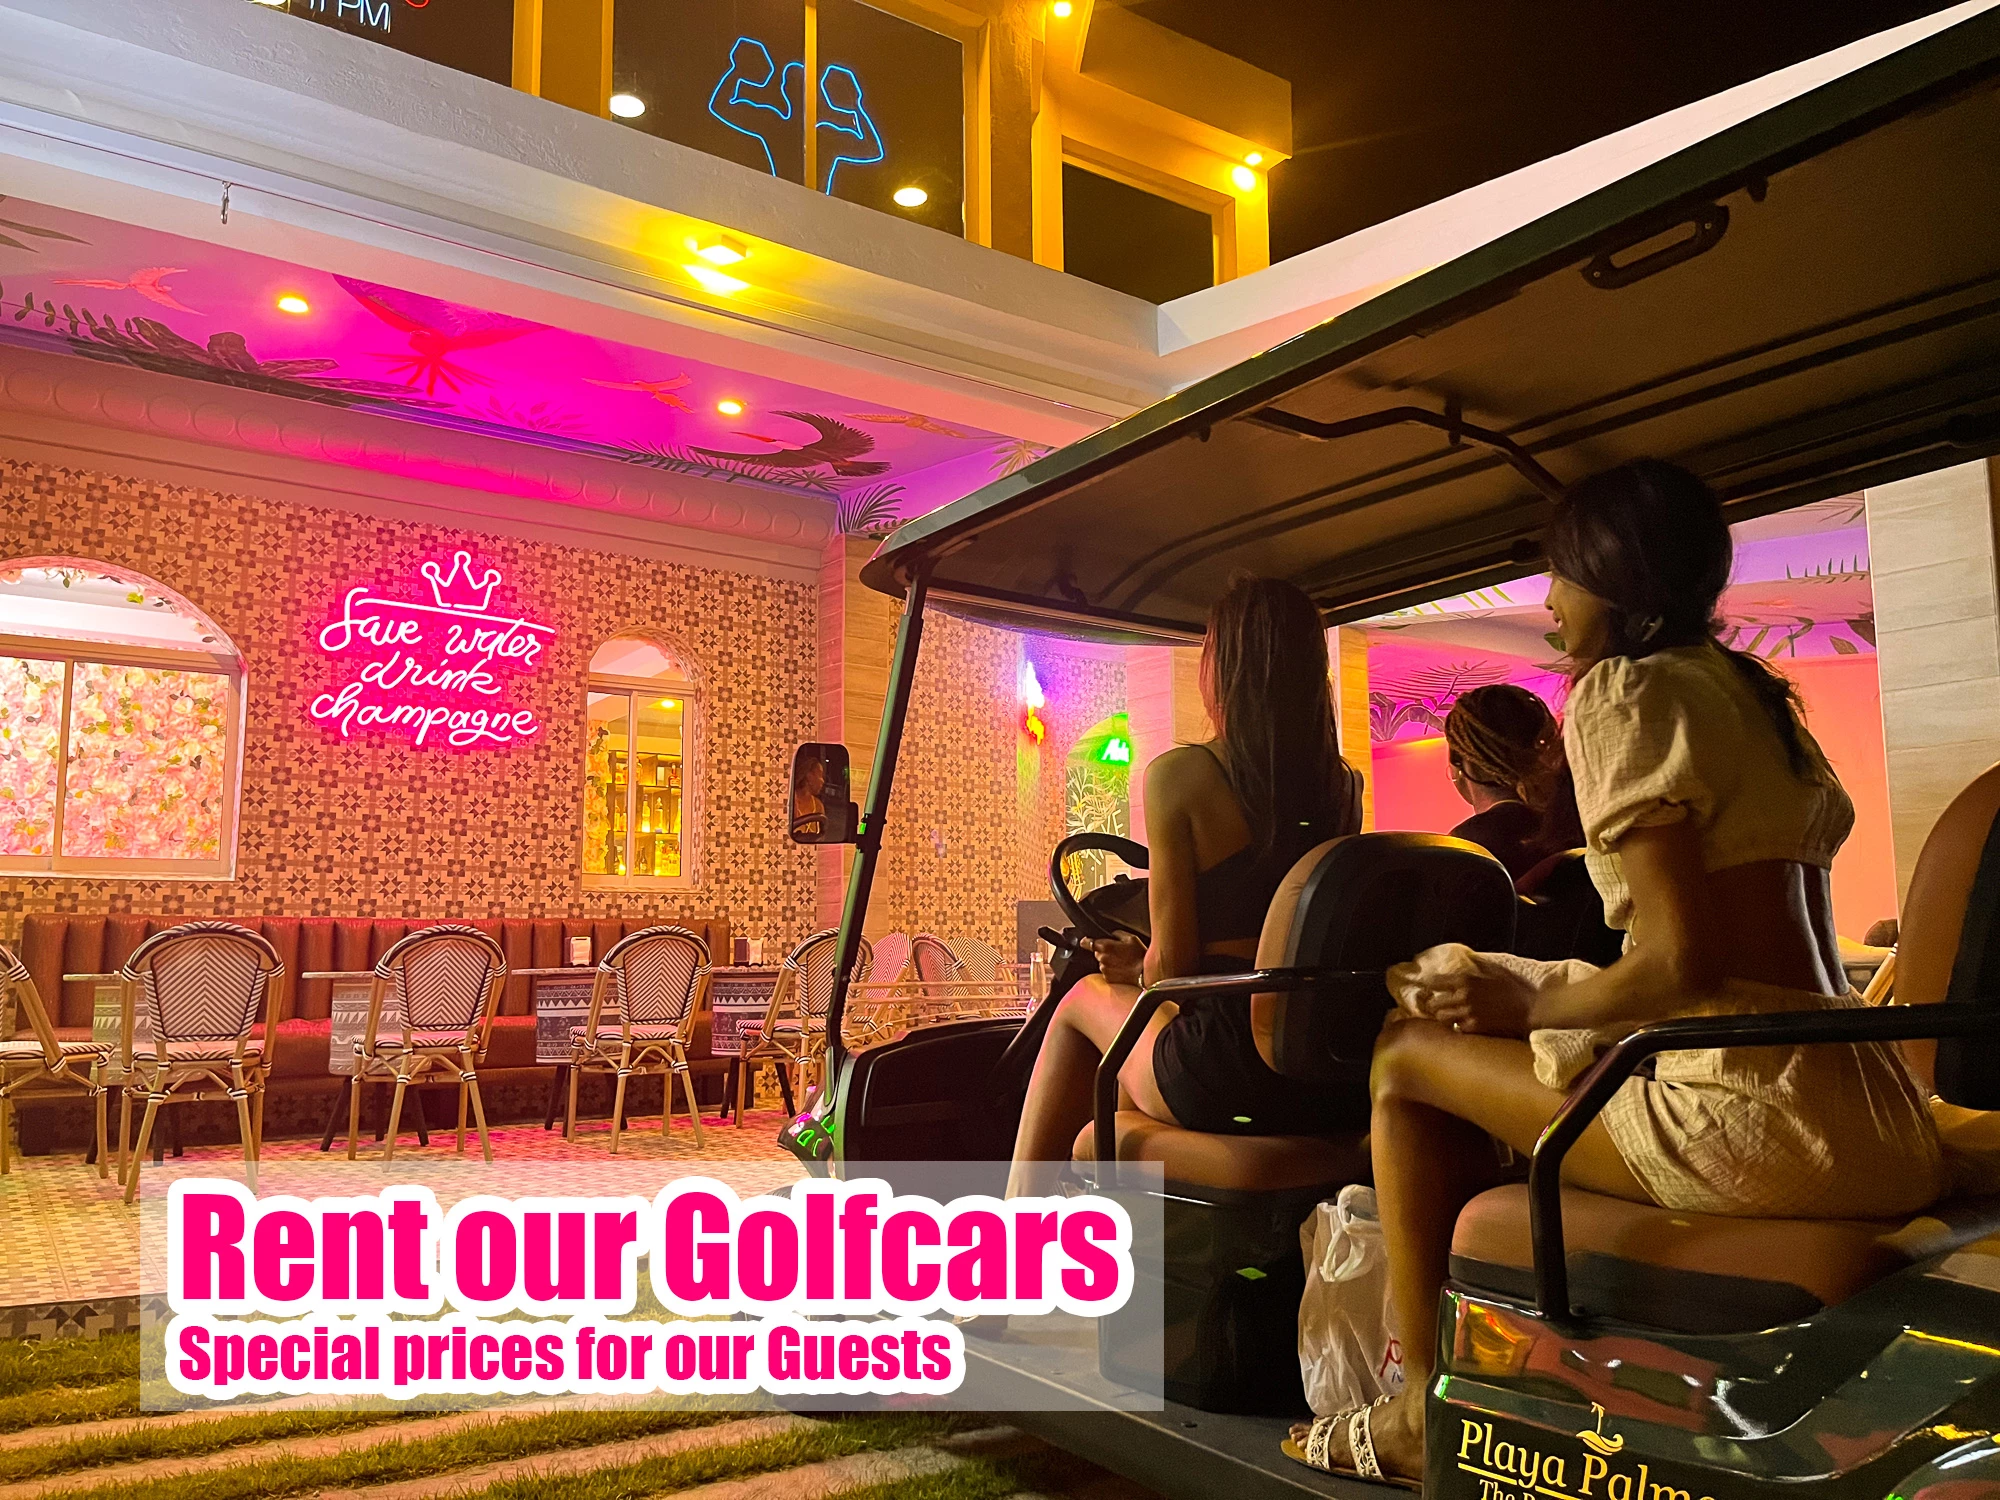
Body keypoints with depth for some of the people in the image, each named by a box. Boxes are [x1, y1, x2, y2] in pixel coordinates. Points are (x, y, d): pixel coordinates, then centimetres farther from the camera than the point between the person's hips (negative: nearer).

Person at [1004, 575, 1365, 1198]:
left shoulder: (1180, 774, -11)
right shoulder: (1344, 785, 7)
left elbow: (1174, 961, -9)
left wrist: (1140, 971, 15)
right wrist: (1145, 965, 27)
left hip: (1229, 1080, -6)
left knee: (1085, 999, 23)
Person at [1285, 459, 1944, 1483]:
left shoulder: (1622, 691, -9)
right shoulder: (1754, 691, 18)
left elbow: (1683, 963, -18)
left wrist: (1531, 1001, 0)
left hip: (1758, 1125, -9)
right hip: (1870, 1108, 9)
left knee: (1408, 1054, 3)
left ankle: (1421, 1417, 9)